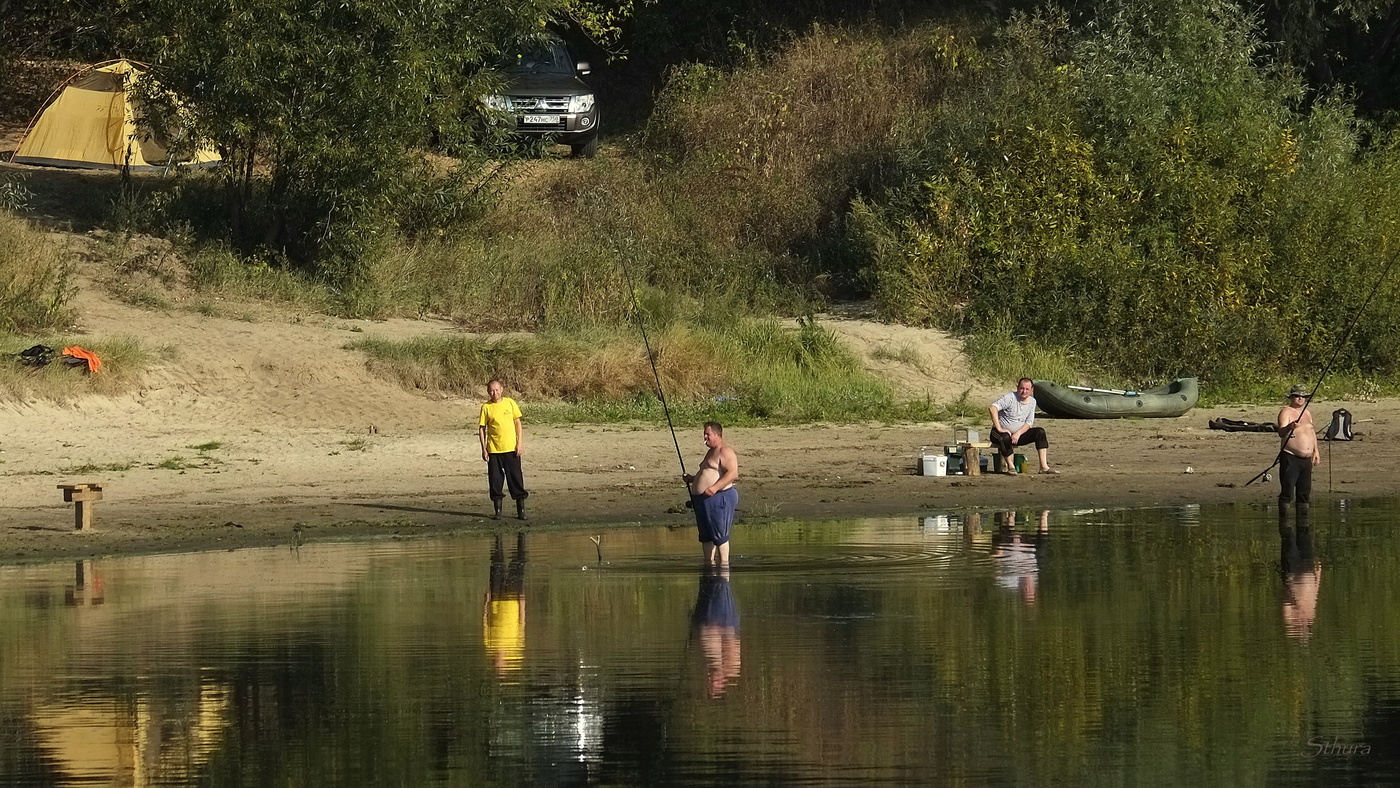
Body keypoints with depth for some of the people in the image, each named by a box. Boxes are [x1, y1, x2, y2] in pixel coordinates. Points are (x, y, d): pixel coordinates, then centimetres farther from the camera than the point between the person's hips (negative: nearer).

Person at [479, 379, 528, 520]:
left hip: (511, 448, 0)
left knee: (516, 479, 2)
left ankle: (521, 510, 9)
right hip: (494, 450, 0)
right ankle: (497, 511, 13)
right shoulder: (486, 407, -2)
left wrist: (520, 442, -1)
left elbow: (517, 423, 6)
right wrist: (483, 449, -3)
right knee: (495, 480, 3)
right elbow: (482, 428, 2)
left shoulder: (509, 403, 1)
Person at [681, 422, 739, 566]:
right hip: (703, 499, 11)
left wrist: (715, 487, -31)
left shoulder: (725, 452, -11)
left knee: (719, 534, -8)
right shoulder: (711, 452, 22)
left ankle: (724, 563, -4)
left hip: (719, 498, -11)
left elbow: (733, 473, -23)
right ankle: (709, 563, 20)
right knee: (705, 535, 13)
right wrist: (692, 478, 18)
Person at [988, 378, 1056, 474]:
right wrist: (999, 428, -32)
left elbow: (1029, 423, 1)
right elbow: (993, 408, -27)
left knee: (1040, 432, -14)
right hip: (1004, 431, -5)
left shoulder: (1032, 402, 5)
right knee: (1005, 438, -40)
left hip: (1020, 433, 5)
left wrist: (1018, 434, -19)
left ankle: (1044, 466, -19)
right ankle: (1010, 466, -21)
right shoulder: (1010, 397, -13)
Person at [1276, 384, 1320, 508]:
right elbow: (1281, 433, -21)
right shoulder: (1286, 412, -7)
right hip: (1290, 458, -7)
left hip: (1306, 459, 7)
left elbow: (1312, 433, 27)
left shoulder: (1307, 413, 16)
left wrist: (1316, 451, 21)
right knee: (1287, 493, -11)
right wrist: (1289, 427, -42)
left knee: (1305, 493, 9)